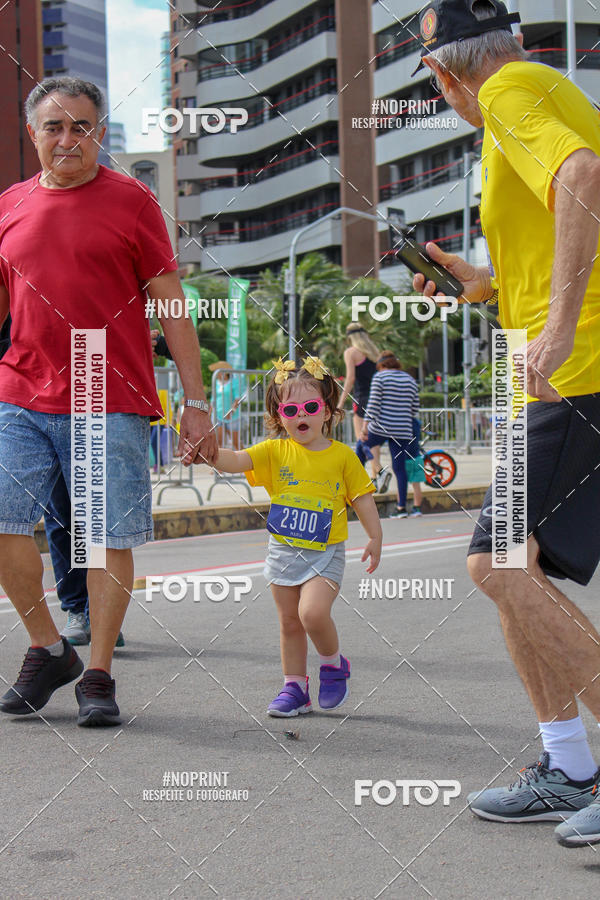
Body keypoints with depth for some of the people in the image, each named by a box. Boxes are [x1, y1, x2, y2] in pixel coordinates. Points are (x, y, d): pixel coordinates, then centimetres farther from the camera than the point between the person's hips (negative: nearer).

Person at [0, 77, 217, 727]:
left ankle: (97, 675, 11)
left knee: (110, 538, -2)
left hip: (112, 404, -3)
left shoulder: (131, 201, 3)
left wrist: (196, 403, -3)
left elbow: (171, 307, 3)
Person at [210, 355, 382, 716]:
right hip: (284, 550, 3)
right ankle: (295, 687, 25)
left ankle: (333, 663, 6)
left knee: (313, 612, -22)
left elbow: (363, 498, 4)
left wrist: (375, 539, -1)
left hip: (325, 552, -3)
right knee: (290, 623, 11)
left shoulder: (342, 456, -3)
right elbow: (236, 460, -14)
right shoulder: (275, 451, -1)